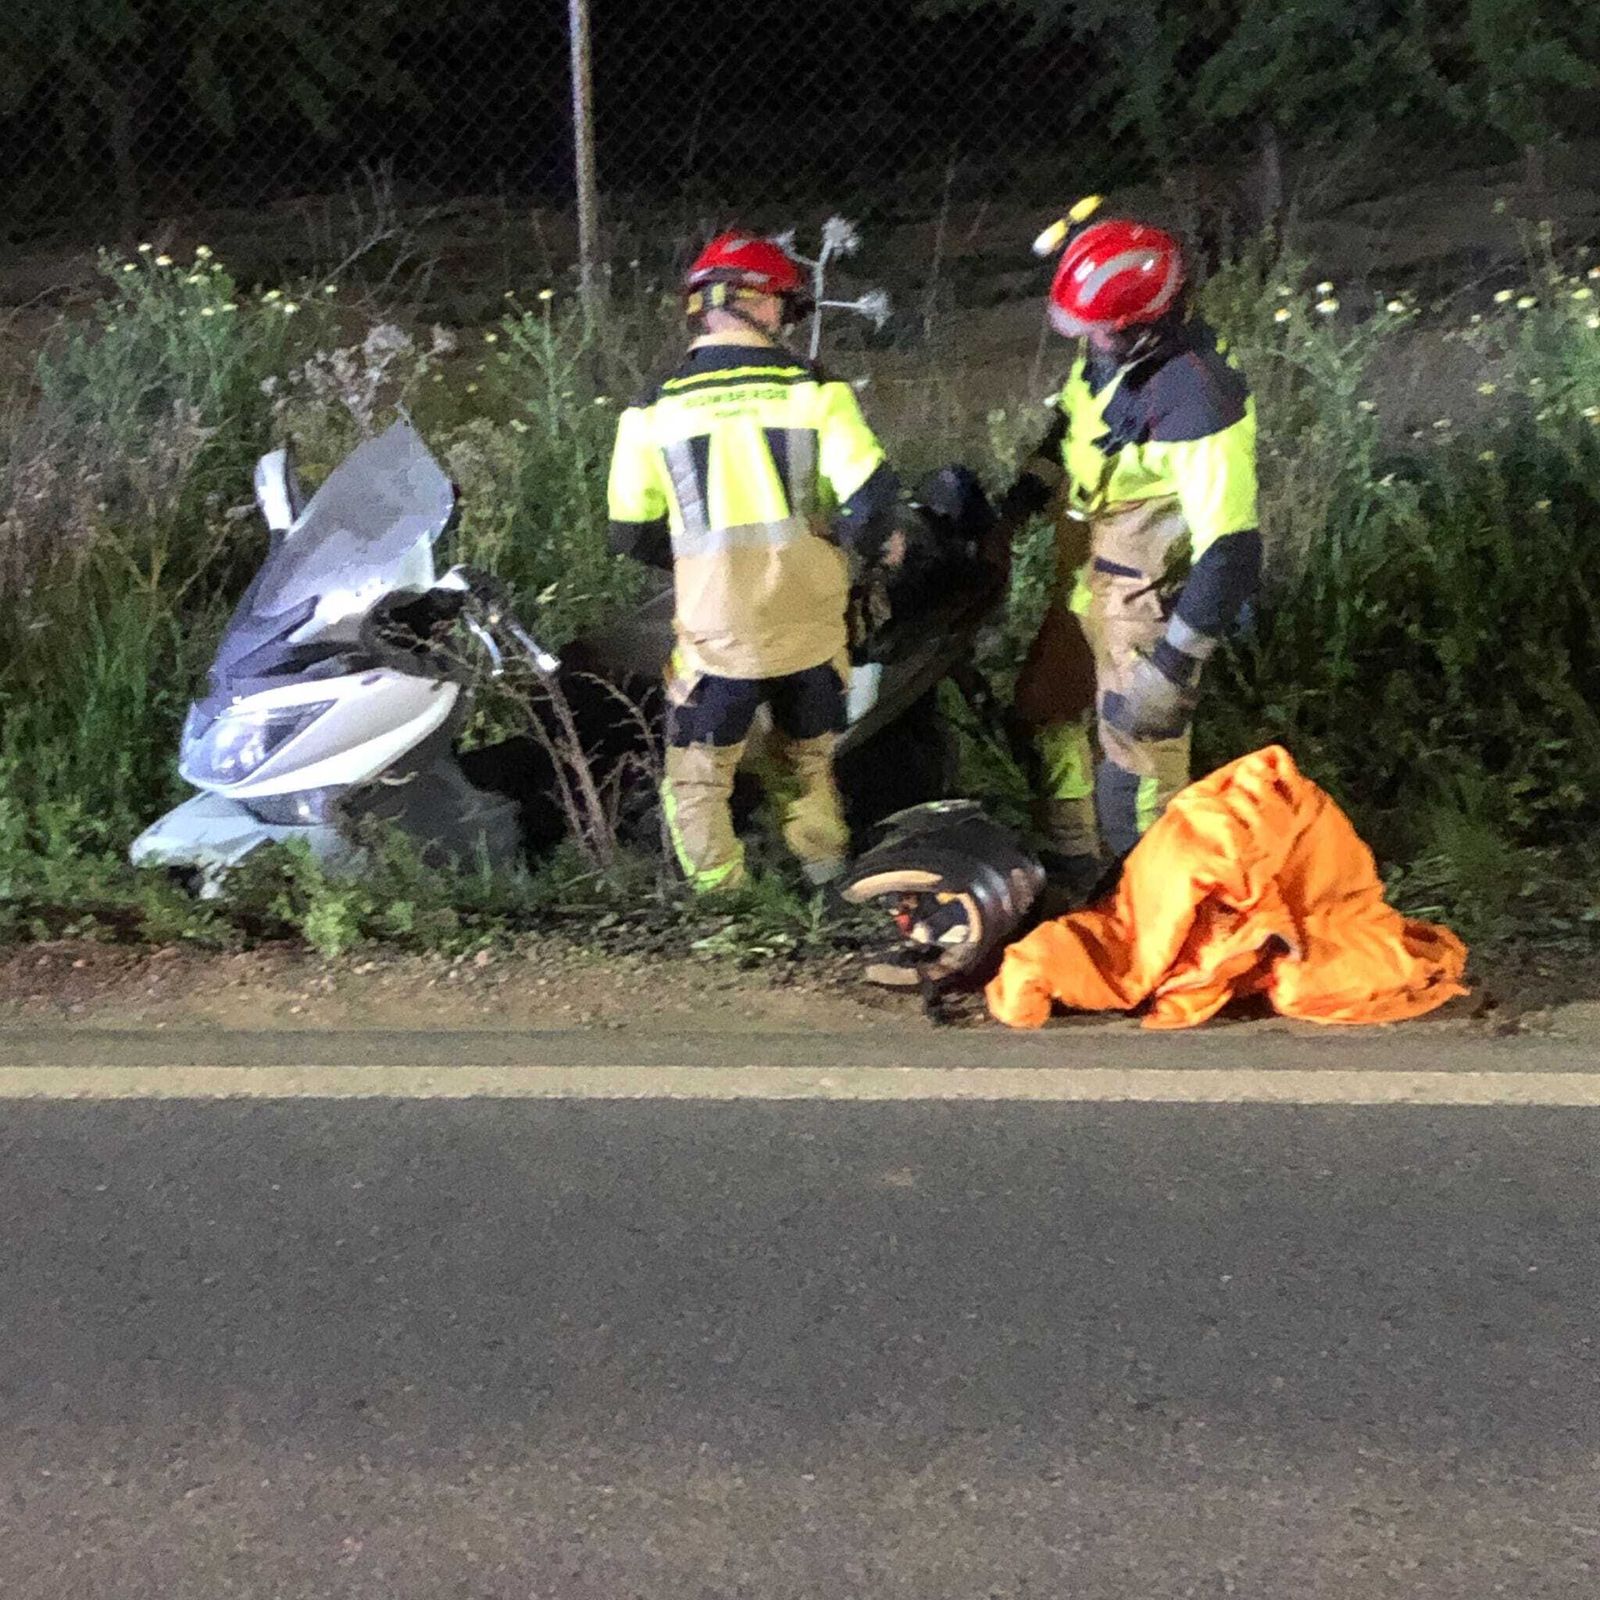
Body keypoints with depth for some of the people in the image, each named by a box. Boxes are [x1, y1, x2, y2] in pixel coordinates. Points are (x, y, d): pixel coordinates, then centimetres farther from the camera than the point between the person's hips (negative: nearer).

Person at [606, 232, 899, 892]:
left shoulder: (655, 410, -4)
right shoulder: (815, 389, -6)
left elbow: (632, 533, 2)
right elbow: (872, 495, -10)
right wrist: (840, 541, 11)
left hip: (717, 632, -1)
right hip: (811, 624, 2)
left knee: (699, 780, 12)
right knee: (810, 763, 24)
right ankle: (827, 877, 32)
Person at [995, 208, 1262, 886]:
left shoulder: (1198, 402, -31)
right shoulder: (1106, 354, -4)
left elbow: (1230, 552, -32)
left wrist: (1174, 664, -31)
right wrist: (1012, 513, 13)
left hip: (1145, 603, -9)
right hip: (1082, 580, 10)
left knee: (1137, 750, -1)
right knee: (1048, 709, 22)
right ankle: (1072, 861, 41)